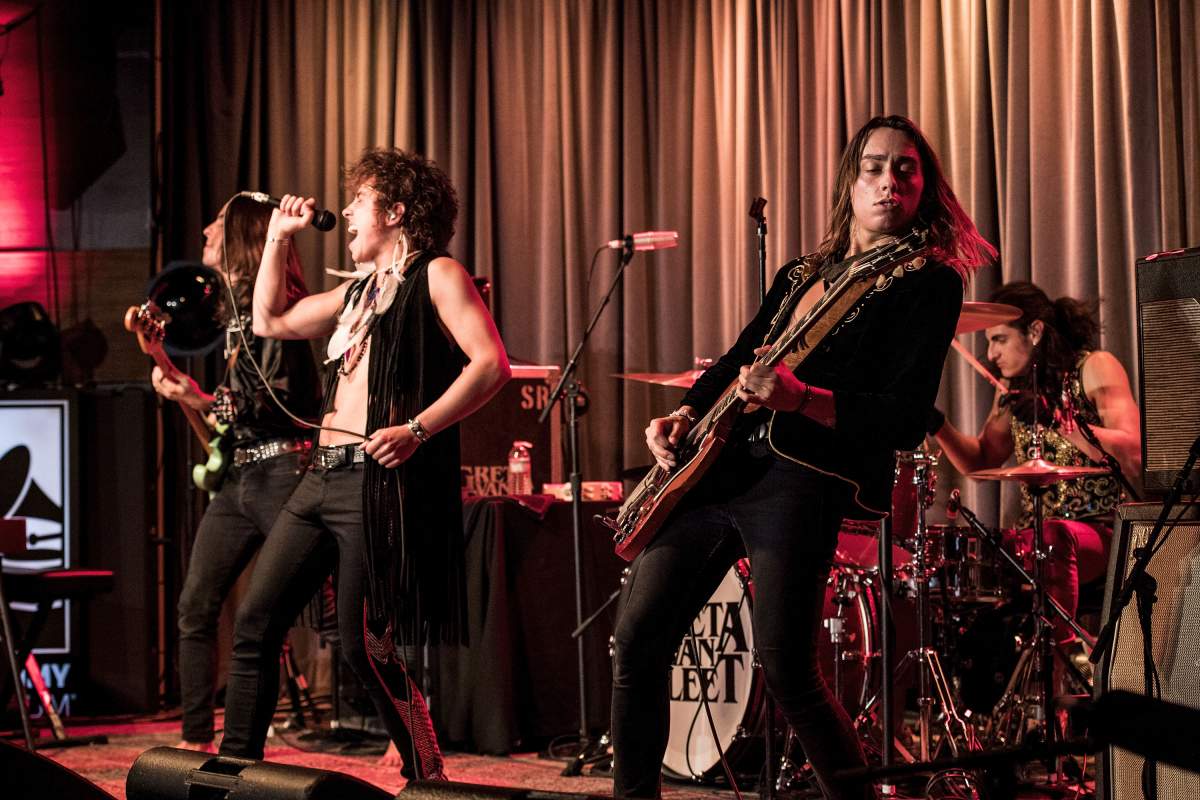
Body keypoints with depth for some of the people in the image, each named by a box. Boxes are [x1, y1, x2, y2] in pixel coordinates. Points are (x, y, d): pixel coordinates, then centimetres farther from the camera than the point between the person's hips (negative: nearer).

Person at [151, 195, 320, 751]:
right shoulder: (237, 307, 17)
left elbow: (278, 398, -16)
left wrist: (204, 403, -15)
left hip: (279, 471, -9)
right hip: (237, 474, 9)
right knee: (196, 607, 7)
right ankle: (197, 738, 15)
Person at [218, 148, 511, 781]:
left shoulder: (435, 275, -3)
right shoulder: (358, 290, 21)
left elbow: (491, 363, -15)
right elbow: (270, 321, 30)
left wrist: (417, 428, -21)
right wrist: (279, 237, 24)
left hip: (381, 480, -8)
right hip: (323, 477, 9)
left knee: (362, 645, -8)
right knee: (255, 621, 5)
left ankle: (427, 778, 7)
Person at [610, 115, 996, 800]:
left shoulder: (930, 283, -1)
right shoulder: (801, 275, 21)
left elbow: (906, 421, -10)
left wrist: (798, 398, -23)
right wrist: (681, 418, 7)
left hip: (804, 478, -7)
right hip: (715, 463, 7)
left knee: (788, 673, -13)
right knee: (639, 645, 3)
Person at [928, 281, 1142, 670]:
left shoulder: (1094, 369, -7)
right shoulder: (1013, 387, 14)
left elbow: (1135, 456, -19)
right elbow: (981, 460, 14)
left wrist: (1060, 422, -28)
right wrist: (938, 426, -2)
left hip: (1101, 531, -7)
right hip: (1035, 532, 7)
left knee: (1052, 537, -37)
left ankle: (1065, 652, -31)